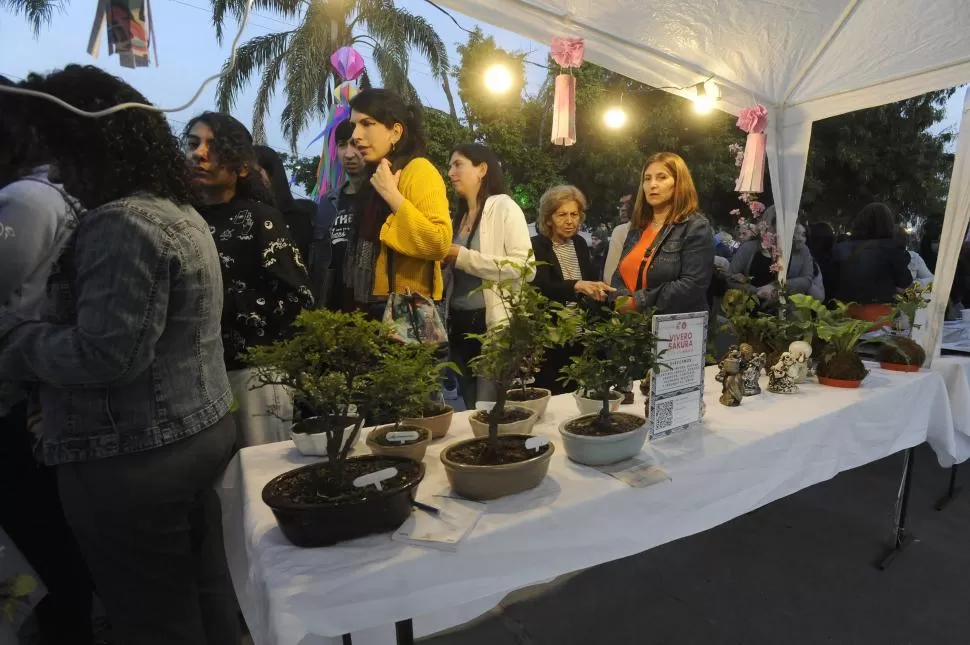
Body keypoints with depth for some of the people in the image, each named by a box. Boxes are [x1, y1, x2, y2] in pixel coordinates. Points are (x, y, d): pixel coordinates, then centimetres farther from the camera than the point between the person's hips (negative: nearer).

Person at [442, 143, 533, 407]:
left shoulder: (504, 207, -6)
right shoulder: (460, 215, 16)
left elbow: (525, 267, -19)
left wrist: (464, 257, -17)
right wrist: (446, 259, 2)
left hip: (494, 324, -7)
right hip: (459, 323, 8)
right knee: (470, 409, 16)